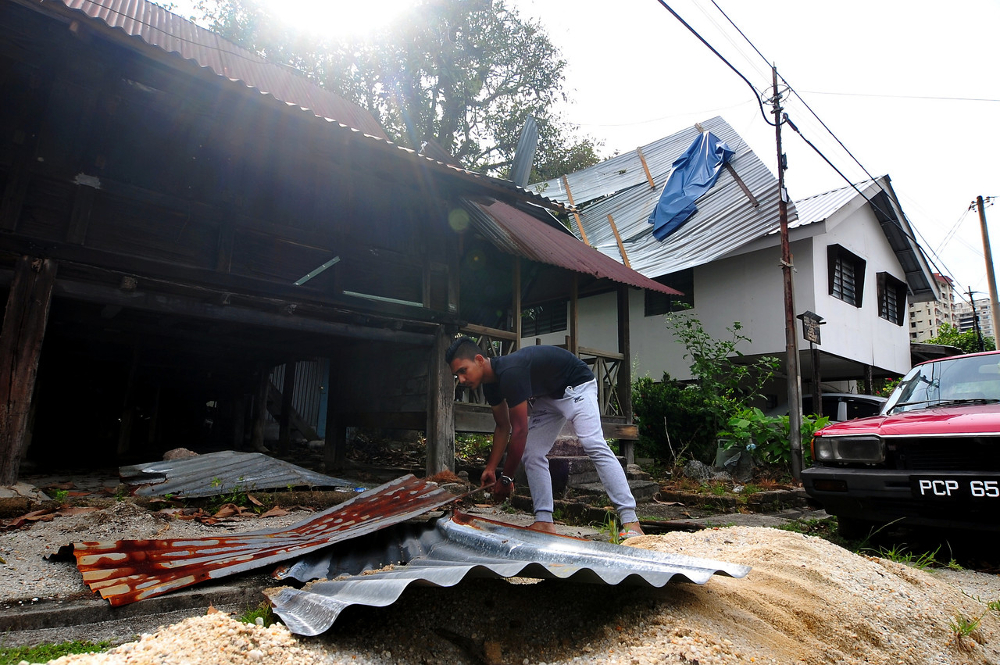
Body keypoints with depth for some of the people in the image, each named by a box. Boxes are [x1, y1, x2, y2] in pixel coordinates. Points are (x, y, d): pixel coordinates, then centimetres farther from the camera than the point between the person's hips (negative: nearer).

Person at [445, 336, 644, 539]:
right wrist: (491, 468, 0)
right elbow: (503, 427, 5)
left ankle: (630, 521, -24)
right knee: (532, 454, -1)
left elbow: (519, 431, -32)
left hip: (576, 386, -9)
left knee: (593, 444, -25)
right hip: (547, 395, 9)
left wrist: (505, 478, -24)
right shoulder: (491, 381, -6)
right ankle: (544, 522, 1)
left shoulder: (509, 373, -35)